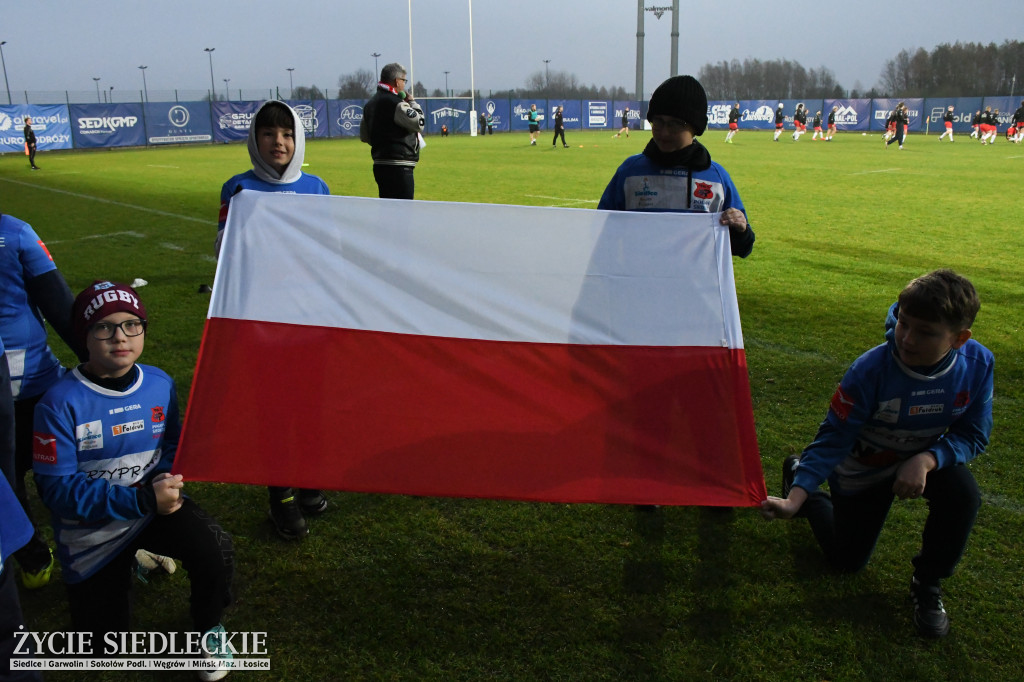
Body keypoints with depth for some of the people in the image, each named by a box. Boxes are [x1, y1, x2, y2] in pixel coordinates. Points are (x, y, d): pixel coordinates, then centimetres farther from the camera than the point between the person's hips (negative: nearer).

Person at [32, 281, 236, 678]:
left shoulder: (160, 384, -10)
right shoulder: (60, 403, -23)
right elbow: (58, 488, -23)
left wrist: (169, 478, -18)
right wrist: (141, 500, -34)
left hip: (155, 504, 2)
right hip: (91, 530, -1)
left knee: (214, 551, -29)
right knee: (104, 646, 9)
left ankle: (209, 628, 3)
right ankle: (133, 562, 37)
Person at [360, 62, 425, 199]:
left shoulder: (370, 104, 17)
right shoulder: (396, 103, -12)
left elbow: (364, 136, 22)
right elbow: (418, 123, -13)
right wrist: (412, 103, 1)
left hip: (379, 165, 9)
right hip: (398, 167, -9)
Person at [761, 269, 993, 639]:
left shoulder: (977, 363, -24)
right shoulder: (871, 370, -35)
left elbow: (972, 435, -14)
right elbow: (832, 439, -28)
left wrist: (926, 460, -34)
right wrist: (794, 500, -38)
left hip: (928, 458, 2)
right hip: (863, 469, -2)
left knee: (963, 494, -31)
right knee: (847, 561, 12)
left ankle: (927, 583, -3)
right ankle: (798, 474, 37)